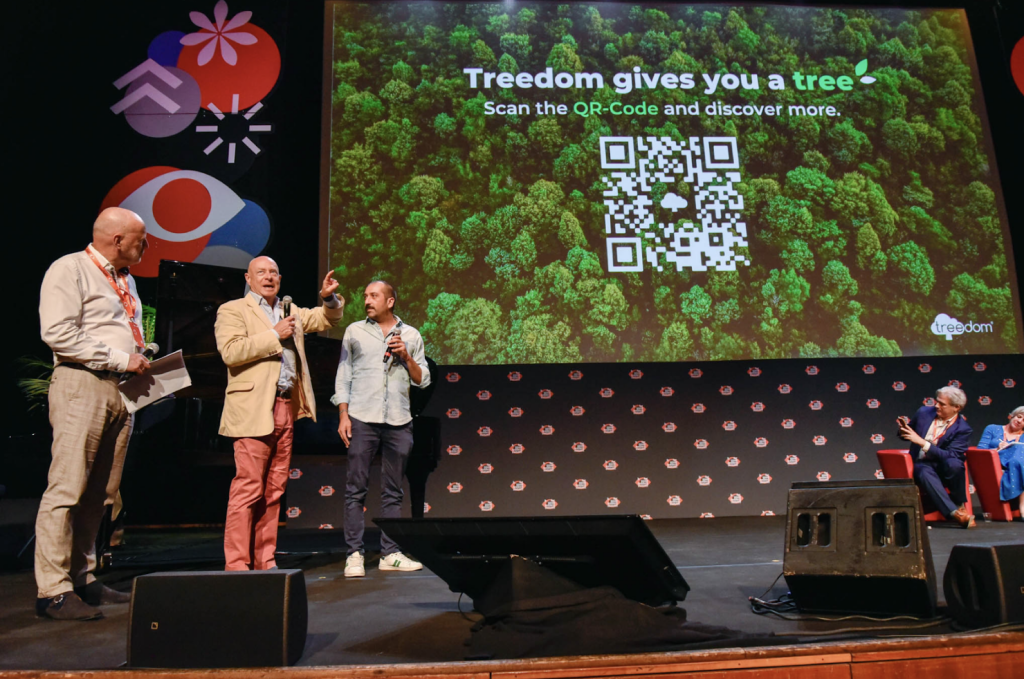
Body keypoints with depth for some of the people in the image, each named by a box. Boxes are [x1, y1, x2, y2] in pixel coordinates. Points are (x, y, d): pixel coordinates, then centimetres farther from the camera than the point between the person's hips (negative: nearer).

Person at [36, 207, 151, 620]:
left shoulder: (126, 281, 23)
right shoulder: (69, 270, -3)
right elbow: (57, 332, -14)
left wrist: (142, 360, 10)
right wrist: (120, 359, -14)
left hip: (121, 391, 8)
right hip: (82, 386, -8)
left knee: (99, 495, 9)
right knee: (67, 489, -8)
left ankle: (82, 578, 17)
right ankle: (53, 591, -3)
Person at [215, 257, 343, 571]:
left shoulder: (291, 311, 22)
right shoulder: (232, 310, 3)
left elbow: (325, 318, 26)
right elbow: (230, 351, -12)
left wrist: (328, 297, 6)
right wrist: (274, 335, -11)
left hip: (286, 409, 6)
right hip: (254, 411, -6)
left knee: (274, 490, 9)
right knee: (248, 489, -9)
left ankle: (265, 562, 15)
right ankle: (237, 565, -3)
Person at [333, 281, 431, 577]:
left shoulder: (411, 335, 11)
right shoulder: (355, 331, 10)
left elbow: (423, 380, 10)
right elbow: (343, 376, 7)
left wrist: (406, 357, -5)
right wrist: (343, 415, -2)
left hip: (398, 422, 1)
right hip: (362, 419, -1)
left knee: (393, 491, 5)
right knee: (356, 488, -2)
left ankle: (389, 554, 12)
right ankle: (355, 554, 4)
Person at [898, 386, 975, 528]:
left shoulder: (963, 429, -8)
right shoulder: (924, 412, 2)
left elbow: (951, 456, -19)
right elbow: (908, 435, 16)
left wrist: (922, 442, -27)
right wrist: (904, 430, -9)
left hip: (944, 468, -1)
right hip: (922, 465, 1)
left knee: (953, 463, -37)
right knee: (925, 472, -36)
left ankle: (959, 505, -12)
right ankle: (954, 513, -38)